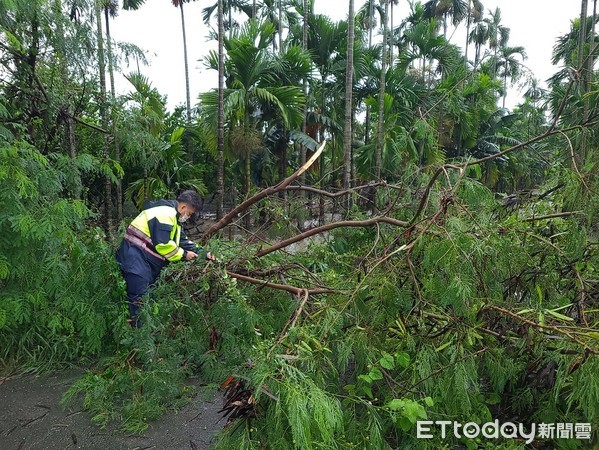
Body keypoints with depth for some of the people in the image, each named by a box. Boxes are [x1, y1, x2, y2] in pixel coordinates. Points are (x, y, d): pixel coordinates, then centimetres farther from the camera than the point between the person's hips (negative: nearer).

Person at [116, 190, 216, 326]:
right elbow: (162, 245, -24)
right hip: (136, 260, -11)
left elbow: (183, 241, 17)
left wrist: (202, 253, 4)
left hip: (149, 261, 11)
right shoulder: (165, 213, -18)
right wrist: (183, 254, -11)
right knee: (139, 300, -9)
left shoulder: (173, 217, 16)